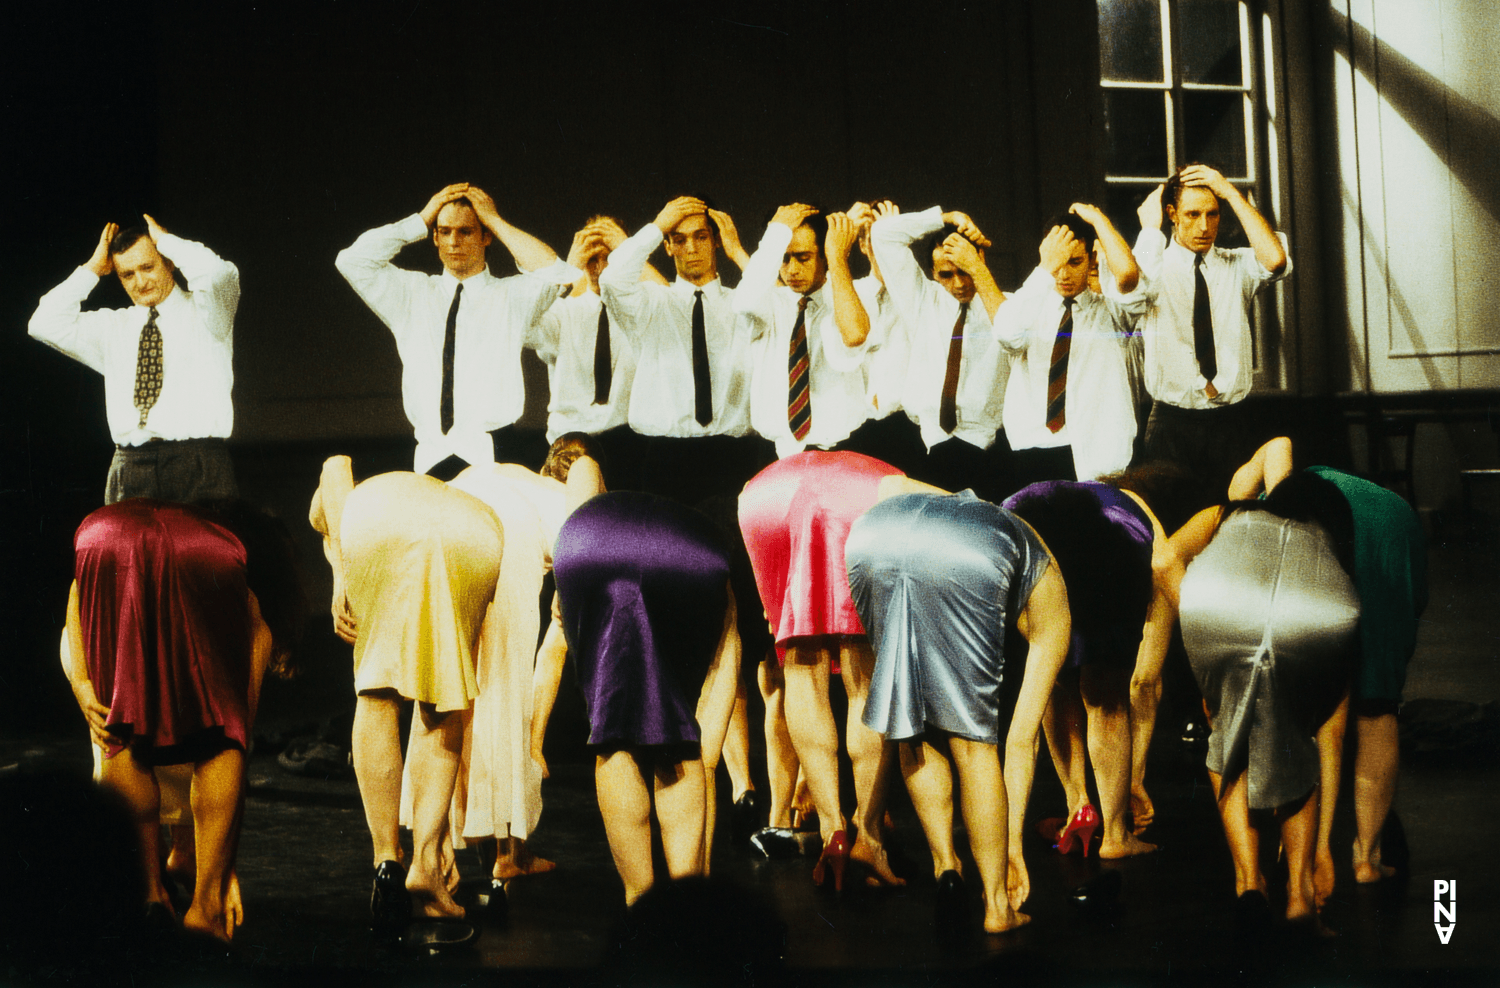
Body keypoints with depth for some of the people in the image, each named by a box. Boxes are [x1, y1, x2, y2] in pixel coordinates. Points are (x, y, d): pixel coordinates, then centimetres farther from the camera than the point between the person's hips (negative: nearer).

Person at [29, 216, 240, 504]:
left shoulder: (203, 313, 8)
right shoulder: (113, 327, 18)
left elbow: (218, 274, -14)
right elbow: (45, 325, 8)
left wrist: (165, 239, 1)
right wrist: (93, 268, 10)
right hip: (129, 467, 3)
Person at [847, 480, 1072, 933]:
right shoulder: (1050, 606, 34)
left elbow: (892, 483, 29)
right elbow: (1022, 739, 33)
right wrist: (1012, 843, 39)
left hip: (873, 535, 3)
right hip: (969, 557, -3)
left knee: (914, 729, 24)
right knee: (971, 738, 13)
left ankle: (945, 864, 18)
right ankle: (998, 906, 20)